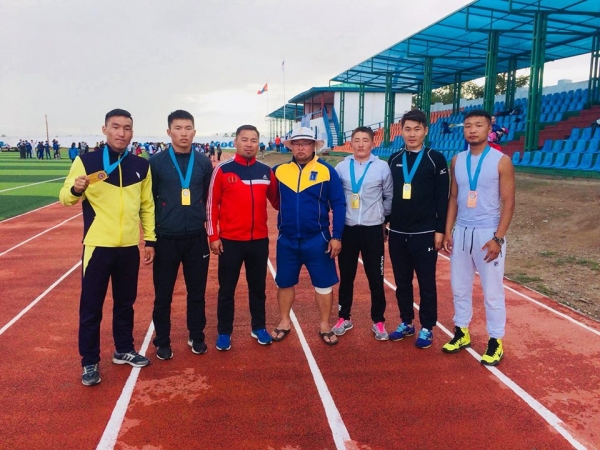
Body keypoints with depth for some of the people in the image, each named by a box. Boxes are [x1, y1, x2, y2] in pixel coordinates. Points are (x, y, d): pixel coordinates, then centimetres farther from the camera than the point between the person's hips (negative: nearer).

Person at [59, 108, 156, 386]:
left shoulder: (141, 166, 5)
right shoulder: (86, 161, -4)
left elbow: (147, 206, 11)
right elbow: (65, 198, -4)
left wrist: (150, 240, 8)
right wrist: (75, 189, -27)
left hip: (130, 247, 3)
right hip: (98, 246, -3)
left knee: (125, 303, 16)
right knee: (91, 307, 5)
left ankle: (124, 350, 33)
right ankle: (89, 363, 20)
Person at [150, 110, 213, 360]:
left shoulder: (203, 162, 3)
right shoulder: (156, 162, -4)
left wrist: (208, 227, 10)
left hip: (196, 238, 2)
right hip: (166, 239, -2)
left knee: (197, 292, 11)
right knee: (163, 294, 8)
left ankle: (196, 337, 29)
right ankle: (162, 341, 26)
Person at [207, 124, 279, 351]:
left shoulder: (266, 171, 4)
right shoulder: (223, 170, -5)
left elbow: (276, 200, 14)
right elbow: (212, 204, -3)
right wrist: (213, 235, -6)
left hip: (259, 240, 3)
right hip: (230, 240, -3)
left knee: (258, 287, 15)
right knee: (227, 289, 9)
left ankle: (259, 328, 31)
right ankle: (224, 332, 23)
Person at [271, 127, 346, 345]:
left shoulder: (327, 171, -4)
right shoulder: (279, 170, 2)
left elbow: (338, 205, -4)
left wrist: (336, 236, -8)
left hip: (317, 239, -2)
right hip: (286, 240, 2)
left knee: (323, 284, 7)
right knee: (284, 283, 13)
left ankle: (325, 326, 23)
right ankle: (284, 322, 31)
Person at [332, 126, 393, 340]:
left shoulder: (382, 167, -3)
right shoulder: (341, 167, 0)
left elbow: (389, 197, 5)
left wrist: (383, 218, 8)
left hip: (373, 229, -1)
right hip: (347, 229, 2)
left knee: (375, 277, 6)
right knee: (346, 276, 11)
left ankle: (378, 321, 20)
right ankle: (344, 318, 26)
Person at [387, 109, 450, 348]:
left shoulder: (436, 159, -4)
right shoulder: (394, 159, 8)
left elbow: (442, 198, -5)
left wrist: (440, 230, -9)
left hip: (425, 234, -4)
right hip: (397, 234, 4)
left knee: (426, 283, 5)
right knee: (402, 282, 13)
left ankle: (427, 328, 18)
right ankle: (406, 322, 27)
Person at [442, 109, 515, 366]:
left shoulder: (501, 161, -7)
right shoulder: (457, 161, 6)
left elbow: (508, 203, -8)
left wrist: (497, 238, -15)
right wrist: (447, 232, 4)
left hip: (487, 234, -4)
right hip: (461, 233, 5)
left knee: (492, 291, 4)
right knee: (459, 287, 13)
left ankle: (495, 342, 18)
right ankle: (461, 332, 28)